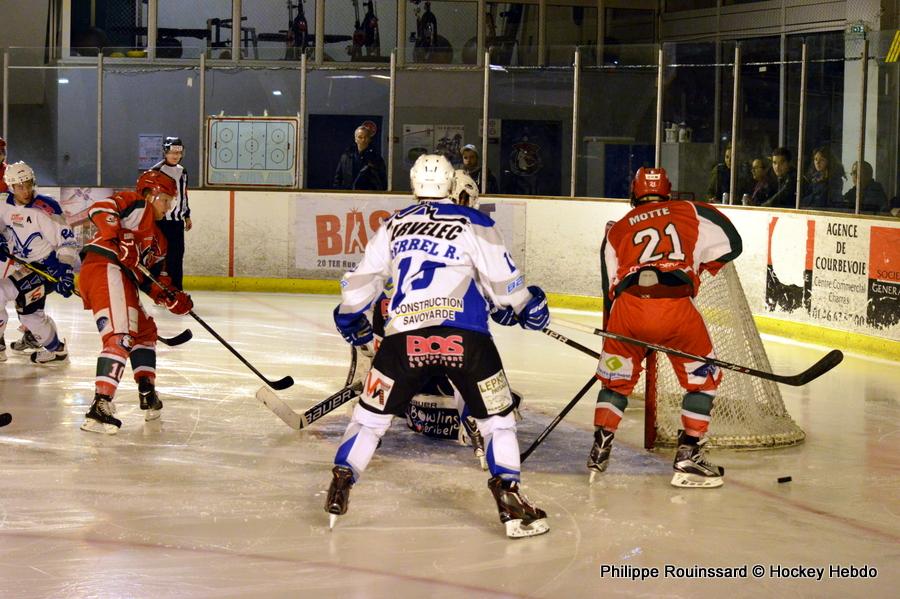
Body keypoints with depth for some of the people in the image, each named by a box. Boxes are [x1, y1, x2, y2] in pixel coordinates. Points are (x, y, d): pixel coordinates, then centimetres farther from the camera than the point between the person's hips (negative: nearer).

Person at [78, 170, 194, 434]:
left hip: (122, 279, 10)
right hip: (104, 267, -10)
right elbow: (100, 209, -12)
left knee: (145, 330, 23)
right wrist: (119, 240, -21)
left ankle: (147, 393, 28)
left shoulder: (158, 240, 33)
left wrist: (174, 299, 8)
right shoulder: (136, 204, 7)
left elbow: (153, 281, 26)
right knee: (120, 337, -21)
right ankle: (100, 406, -32)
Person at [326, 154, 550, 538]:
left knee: (371, 414, 17)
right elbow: (502, 282, 5)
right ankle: (509, 500, 4)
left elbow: (361, 282, 22)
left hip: (404, 337, 2)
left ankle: (338, 491, 14)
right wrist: (528, 307, 25)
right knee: (497, 416, 12)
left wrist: (350, 318, 39)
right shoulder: (474, 224, 6)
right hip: (465, 337, -2)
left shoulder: (393, 226, 17)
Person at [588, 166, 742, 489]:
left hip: (628, 305, 2)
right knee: (703, 377, 17)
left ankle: (600, 447, 21)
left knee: (616, 377, 25)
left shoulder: (616, 231, 26)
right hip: (676, 305, -2)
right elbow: (729, 244, 15)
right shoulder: (690, 212, 21)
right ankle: (688, 456, 12)